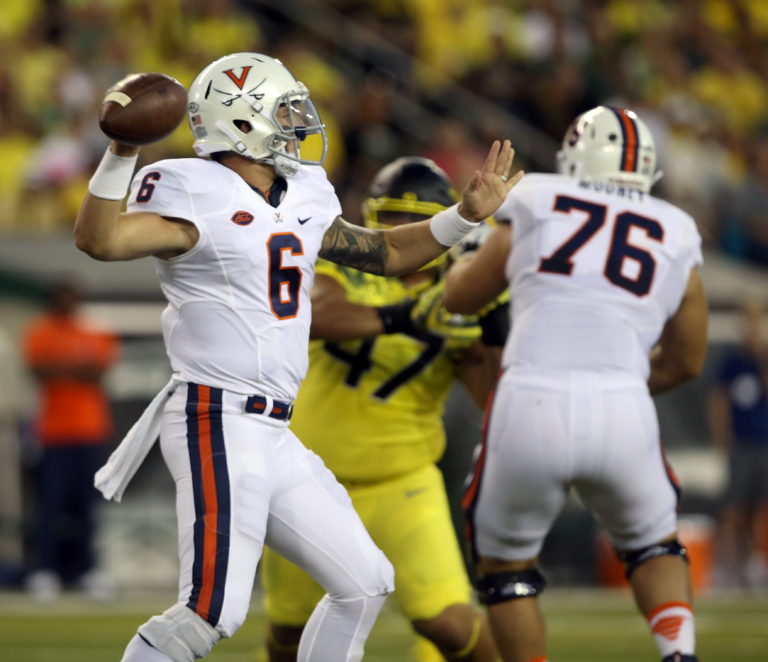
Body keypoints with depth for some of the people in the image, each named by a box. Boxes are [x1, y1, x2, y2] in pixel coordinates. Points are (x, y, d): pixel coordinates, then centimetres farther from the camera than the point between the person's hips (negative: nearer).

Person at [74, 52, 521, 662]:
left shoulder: (302, 200, 15)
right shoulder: (197, 197, -11)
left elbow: (388, 253, 30)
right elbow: (98, 240, -27)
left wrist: (467, 215, 21)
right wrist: (123, 152, -36)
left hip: (272, 435, 9)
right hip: (218, 426, -9)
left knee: (364, 583, 13)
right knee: (212, 610, -17)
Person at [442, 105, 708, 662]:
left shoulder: (535, 205, 10)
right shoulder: (676, 237, 15)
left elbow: (460, 298, 23)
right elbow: (686, 361, 25)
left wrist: (467, 257, 45)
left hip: (531, 407, -1)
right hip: (623, 415, 1)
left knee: (506, 562, 20)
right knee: (652, 543, 26)